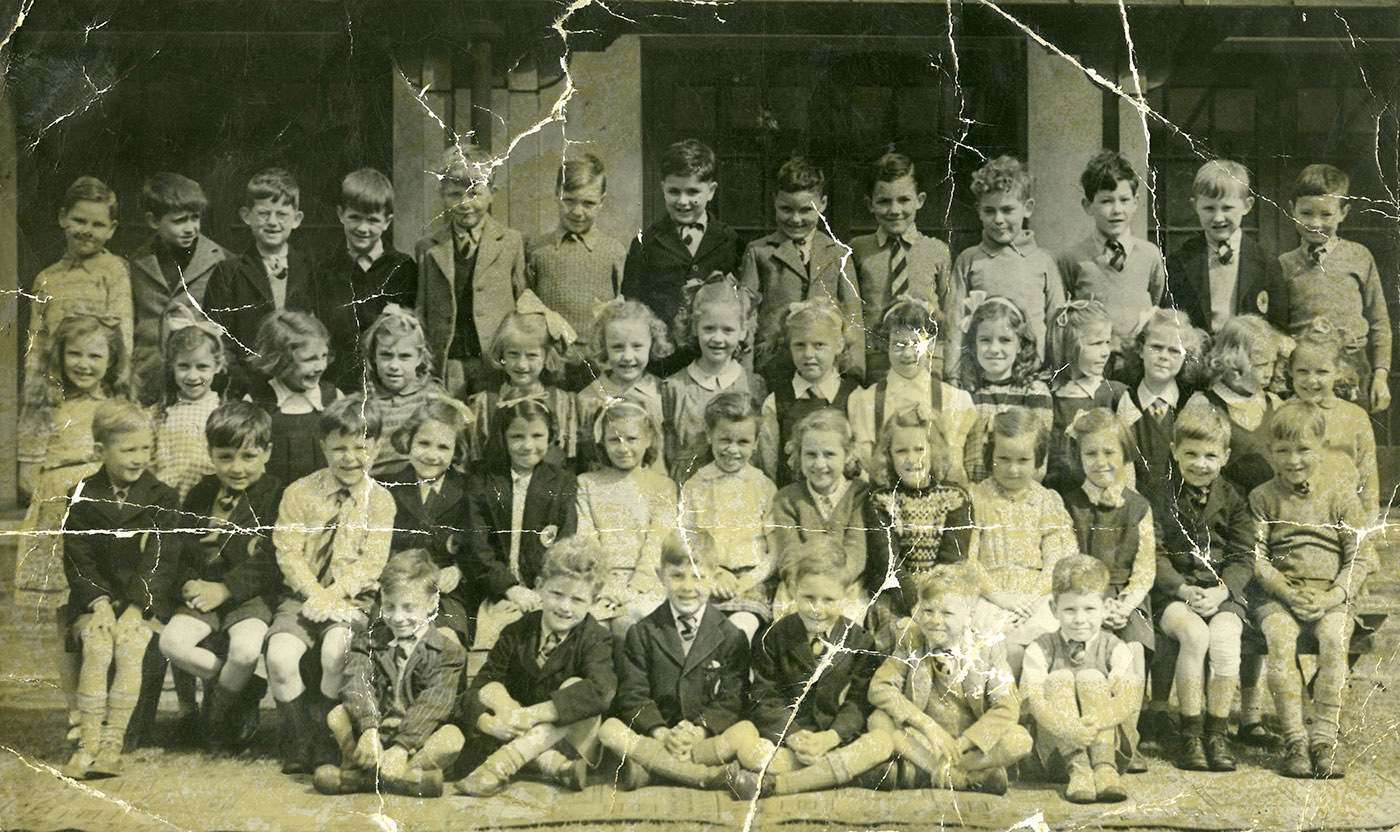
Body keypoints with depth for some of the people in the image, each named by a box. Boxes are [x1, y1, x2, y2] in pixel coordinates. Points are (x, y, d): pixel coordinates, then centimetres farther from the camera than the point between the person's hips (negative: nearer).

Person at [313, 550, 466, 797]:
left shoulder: (448, 653, -3)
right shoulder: (368, 642, 5)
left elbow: (431, 706, -15)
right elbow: (358, 686, -12)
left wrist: (402, 748, -28)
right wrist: (369, 731, -31)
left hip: (417, 739, -2)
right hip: (377, 730, 2)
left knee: (452, 738, -31)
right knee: (337, 716, -20)